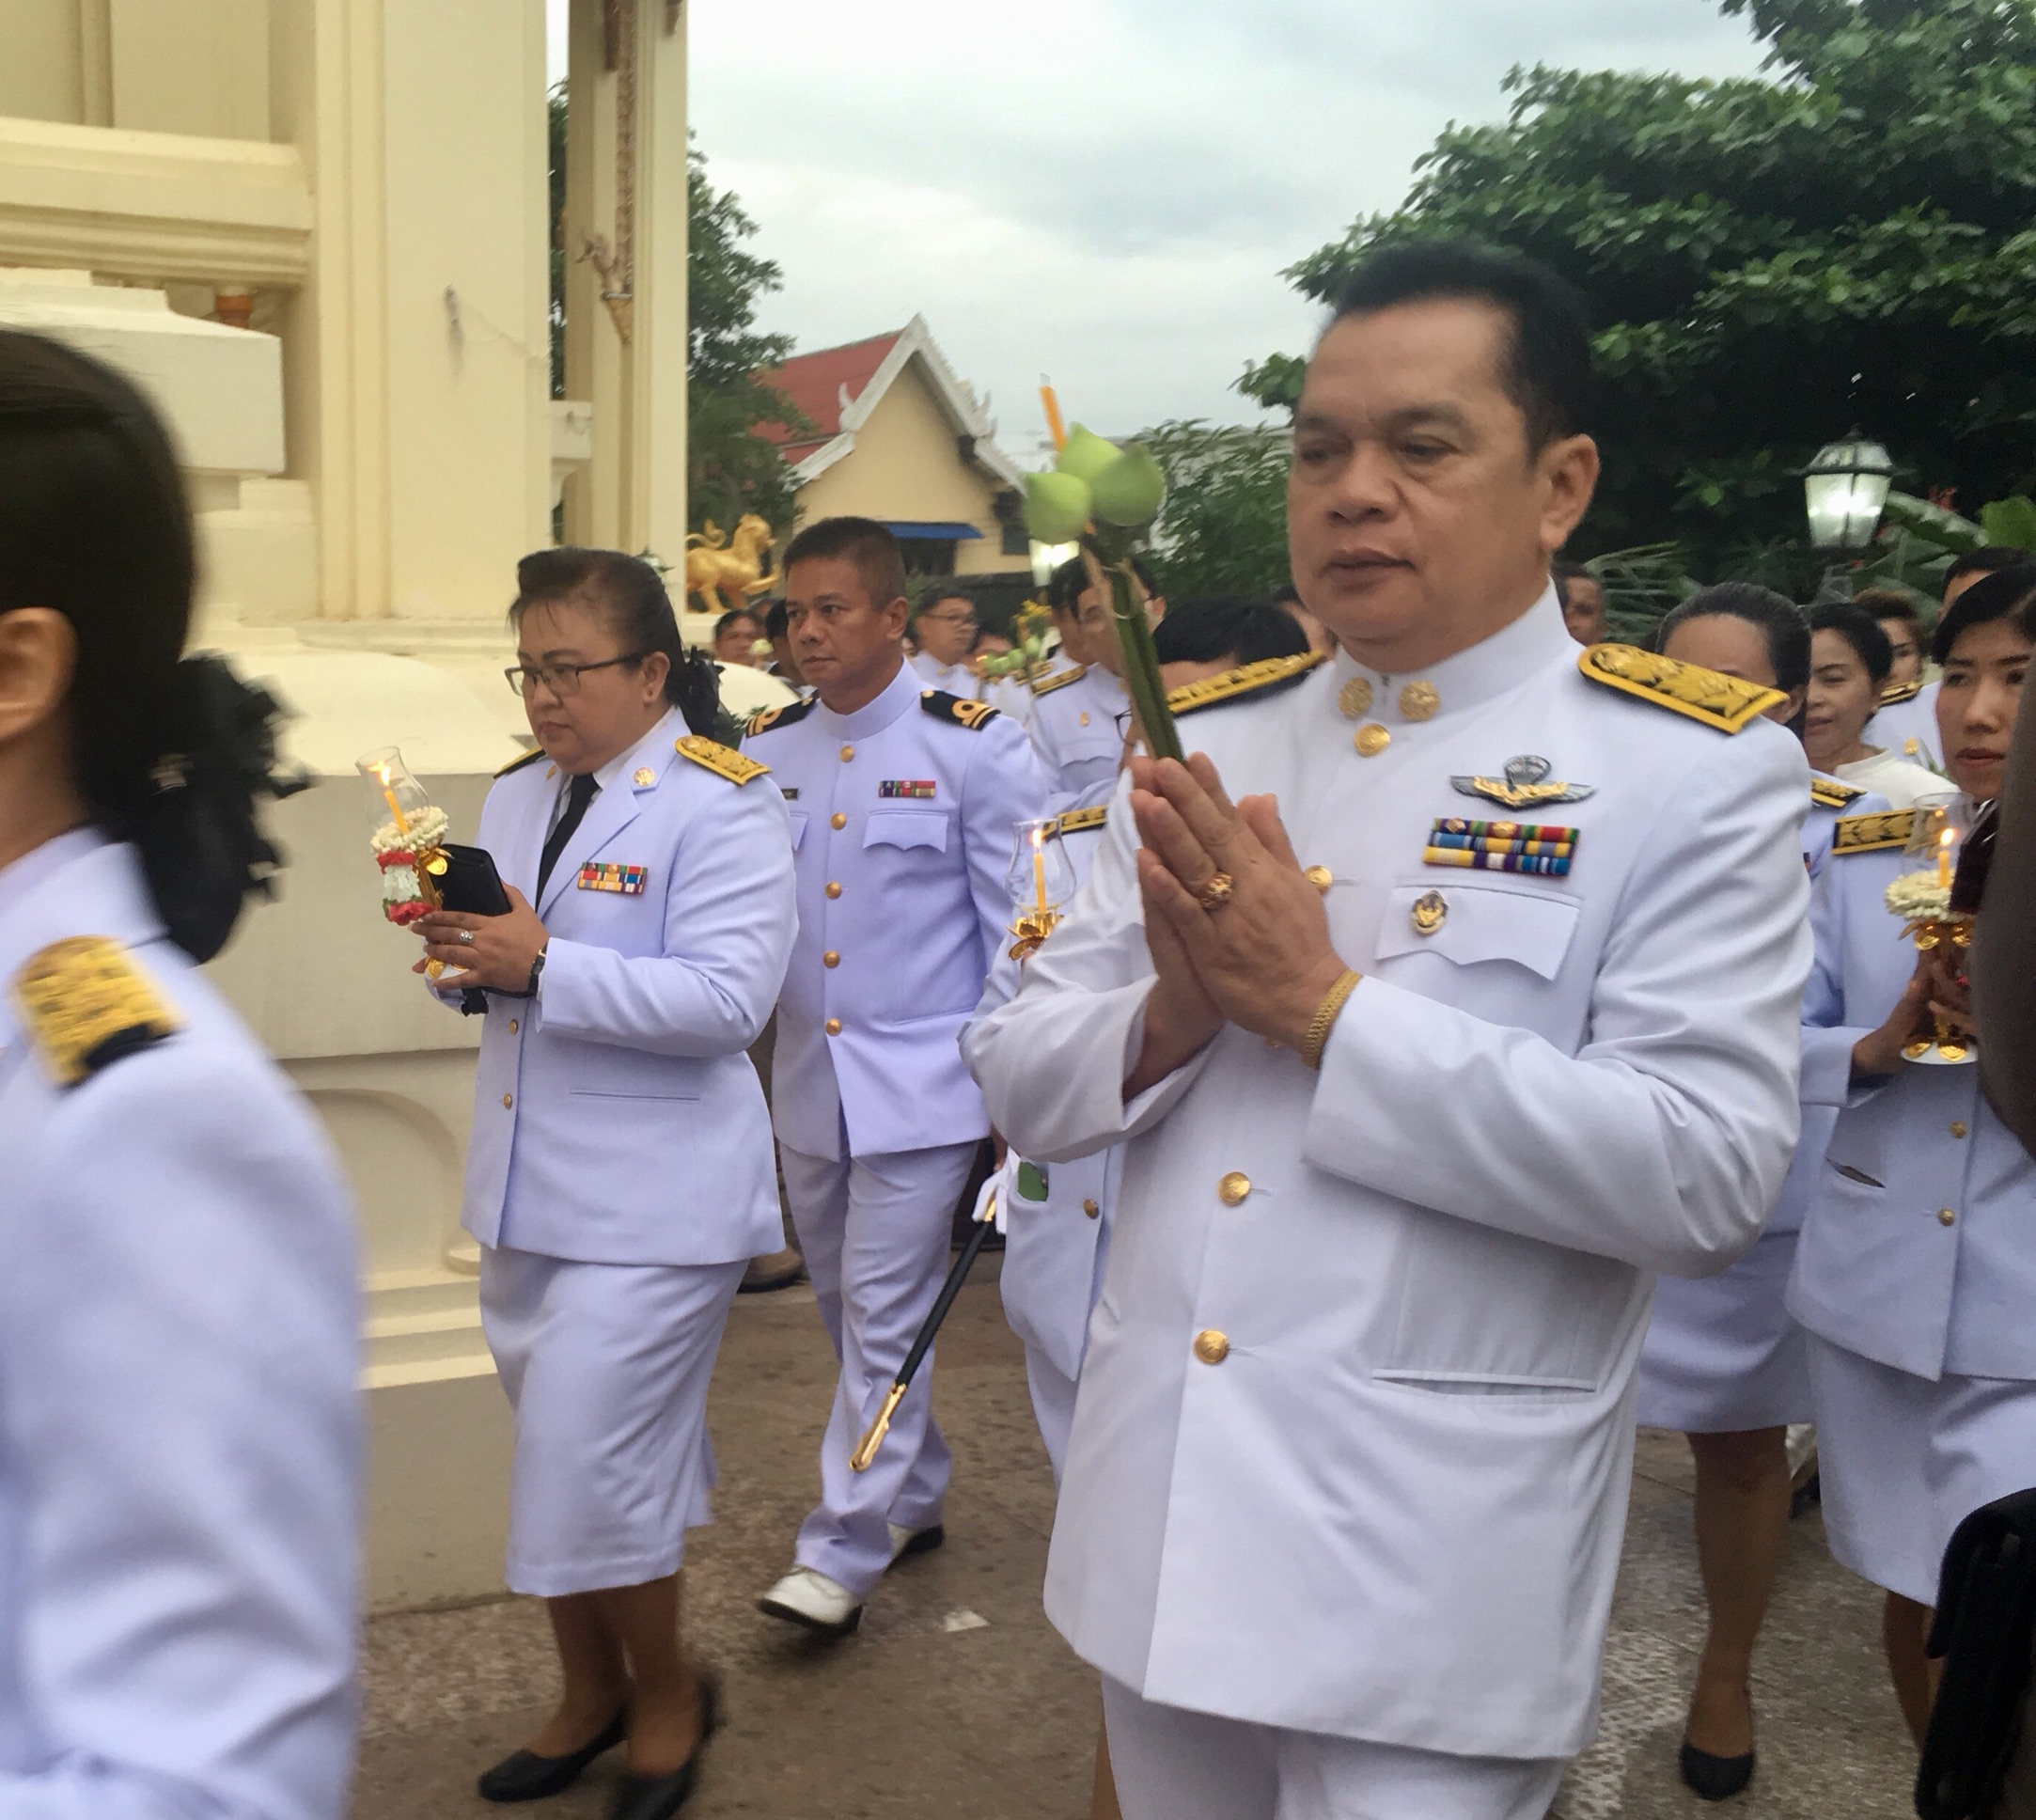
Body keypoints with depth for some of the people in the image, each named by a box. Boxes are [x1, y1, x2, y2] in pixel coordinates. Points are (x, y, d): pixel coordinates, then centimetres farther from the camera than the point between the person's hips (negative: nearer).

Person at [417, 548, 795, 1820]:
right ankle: (589, 1693, 37)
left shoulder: (721, 803, -12)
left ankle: (665, 1692, 20)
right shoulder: (518, 796, 12)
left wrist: (541, 966, -25)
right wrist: (462, 951, -7)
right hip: (528, 1180, 8)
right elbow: (504, 974, 17)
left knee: (592, 1466, -6)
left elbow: (728, 997, -22)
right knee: (560, 1452, 18)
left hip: (652, 1200, -7)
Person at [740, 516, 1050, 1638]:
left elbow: (1019, 926, -7)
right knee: (849, 1311, 16)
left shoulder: (971, 746, -9)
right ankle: (913, 1496, 35)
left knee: (885, 1318, -4)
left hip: (922, 1081, -5)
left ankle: (843, 1552, 8)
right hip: (807, 1080, 6)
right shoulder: (765, 750, 4)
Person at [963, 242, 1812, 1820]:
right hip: (1156, 1520, 5)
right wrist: (1172, 1014, -16)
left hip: (1435, 1566, -5)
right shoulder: (1205, 750, 5)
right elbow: (1024, 1081, 6)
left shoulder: (1698, 772, -9)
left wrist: (1319, 1004, -21)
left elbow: (1707, 1171, -19)